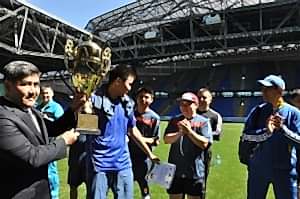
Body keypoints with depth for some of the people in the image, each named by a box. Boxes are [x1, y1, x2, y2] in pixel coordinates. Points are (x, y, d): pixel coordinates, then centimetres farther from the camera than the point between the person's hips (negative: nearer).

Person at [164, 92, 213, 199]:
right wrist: (179, 133, -18)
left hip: (195, 171, -3)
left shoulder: (203, 122, -3)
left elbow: (204, 144, -13)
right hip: (175, 170, 3)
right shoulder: (175, 120, 7)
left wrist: (189, 131, -18)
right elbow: (166, 139, -3)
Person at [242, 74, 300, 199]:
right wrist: (266, 132, -23)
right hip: (258, 168, 2)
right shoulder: (258, 110, 2)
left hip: (284, 170, -2)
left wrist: (282, 128, -26)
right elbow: (245, 135, -7)